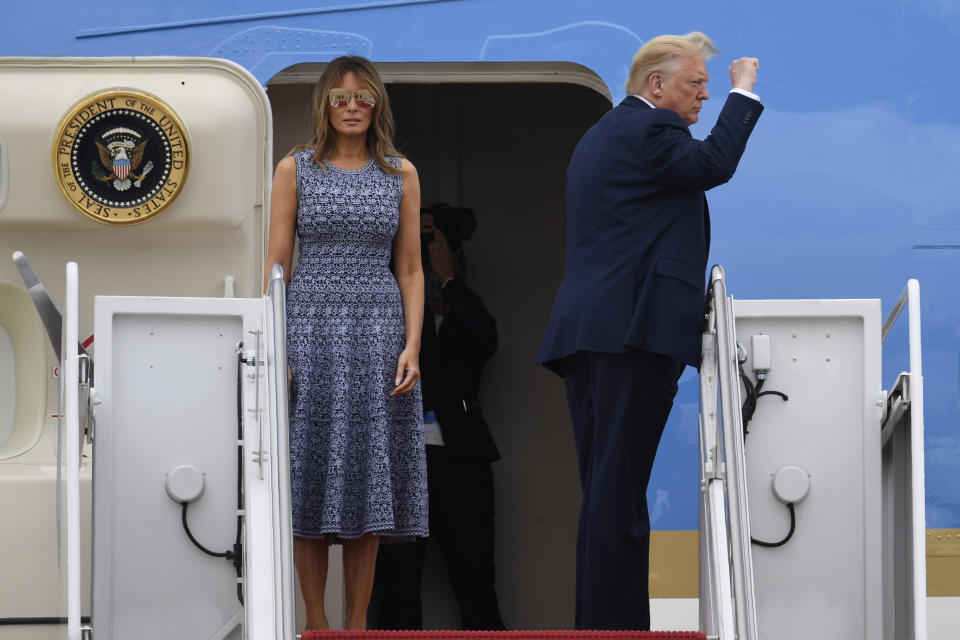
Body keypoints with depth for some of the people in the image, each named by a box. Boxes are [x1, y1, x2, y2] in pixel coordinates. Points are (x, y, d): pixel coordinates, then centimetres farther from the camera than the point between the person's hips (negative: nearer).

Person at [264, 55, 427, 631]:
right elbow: (276, 263, 3)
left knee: (367, 479, 2)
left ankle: (358, 624, 8)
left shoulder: (401, 174, 9)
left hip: (379, 333, 1)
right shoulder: (296, 169, 5)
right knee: (312, 478, -2)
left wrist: (412, 346, -3)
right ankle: (316, 622, 3)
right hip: (311, 325, -1)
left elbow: (410, 270, 8)